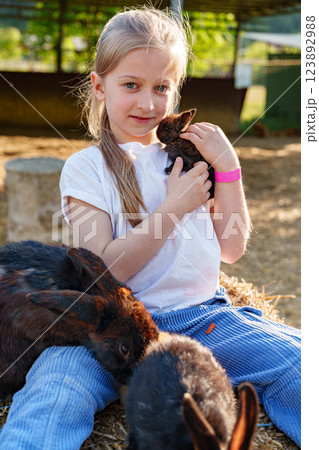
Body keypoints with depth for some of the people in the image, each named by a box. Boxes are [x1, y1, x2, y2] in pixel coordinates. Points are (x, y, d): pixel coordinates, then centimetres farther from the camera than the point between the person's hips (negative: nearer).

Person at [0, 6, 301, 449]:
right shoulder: (87, 168, -1)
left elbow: (232, 248, 10)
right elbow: (103, 270, -11)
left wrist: (228, 165, 1)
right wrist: (175, 205, -12)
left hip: (203, 315, 4)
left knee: (293, 364, -17)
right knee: (51, 404, -31)